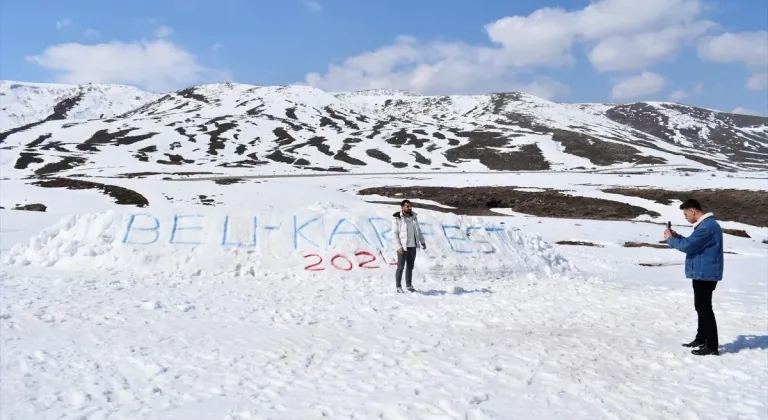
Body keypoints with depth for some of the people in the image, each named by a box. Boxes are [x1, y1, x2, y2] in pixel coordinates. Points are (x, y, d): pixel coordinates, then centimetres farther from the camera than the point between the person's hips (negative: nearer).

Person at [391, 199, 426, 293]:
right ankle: (398, 287, 10)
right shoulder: (397, 218, -11)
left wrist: (422, 242, 10)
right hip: (403, 247, -6)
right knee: (401, 267, 0)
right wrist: (398, 247, -19)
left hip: (412, 246, 6)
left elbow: (418, 230, 16)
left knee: (410, 267, 13)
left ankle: (409, 285, 24)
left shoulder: (413, 217, 6)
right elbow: (394, 234, -12)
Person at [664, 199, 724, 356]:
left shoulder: (707, 227, -22)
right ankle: (701, 339, 29)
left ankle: (712, 346, -3)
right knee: (701, 307, 18)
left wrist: (670, 239, -8)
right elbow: (692, 243, 21)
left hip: (705, 274, -11)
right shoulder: (707, 224, 14)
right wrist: (676, 235, 10)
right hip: (703, 273, 11)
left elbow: (688, 246, -23)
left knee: (704, 308, -7)